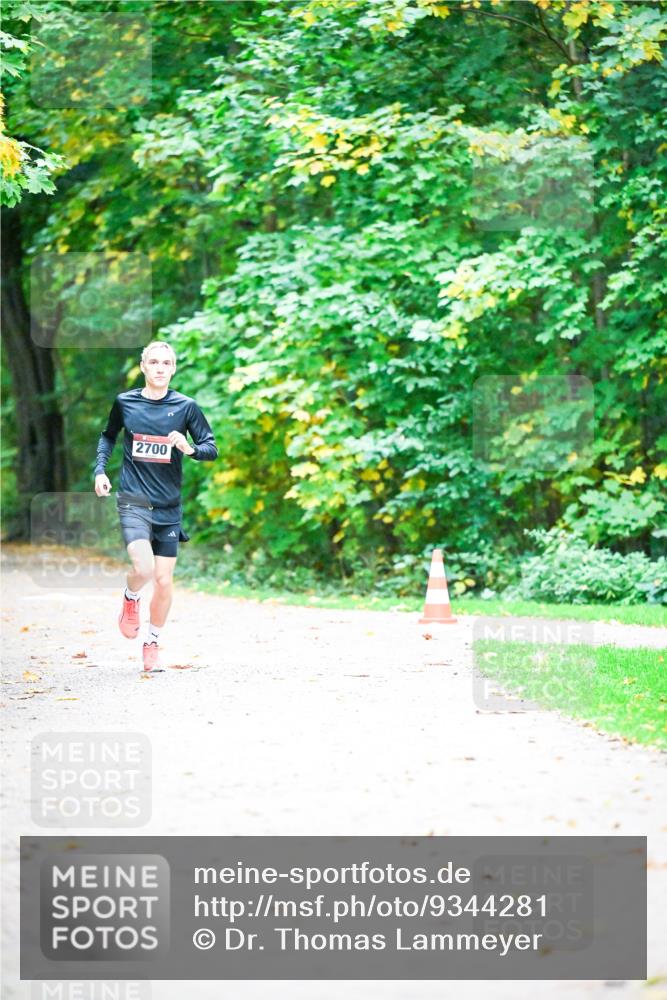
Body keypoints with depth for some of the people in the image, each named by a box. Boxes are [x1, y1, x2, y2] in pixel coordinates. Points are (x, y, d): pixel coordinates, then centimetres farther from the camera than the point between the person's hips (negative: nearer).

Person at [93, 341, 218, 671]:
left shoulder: (185, 406, -1)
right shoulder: (124, 402, 2)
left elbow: (211, 449, 2)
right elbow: (108, 436, 20)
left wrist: (190, 448, -19)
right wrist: (100, 469, 6)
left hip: (169, 506, 2)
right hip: (133, 500, -1)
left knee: (164, 581, 4)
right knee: (143, 568, -23)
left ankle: (152, 643, 24)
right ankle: (130, 599, 13)